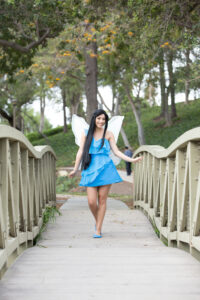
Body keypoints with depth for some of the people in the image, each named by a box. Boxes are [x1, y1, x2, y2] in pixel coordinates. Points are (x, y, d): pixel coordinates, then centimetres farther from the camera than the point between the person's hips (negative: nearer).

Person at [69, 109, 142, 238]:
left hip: (105, 169, -1)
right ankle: (97, 222, 22)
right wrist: (75, 169, 3)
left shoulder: (108, 134, 6)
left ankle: (98, 229, 9)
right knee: (91, 202, -6)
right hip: (91, 169, 1)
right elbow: (81, 151, 7)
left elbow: (116, 151, 5)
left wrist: (131, 160, -5)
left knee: (102, 200, 0)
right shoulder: (86, 133, 8)